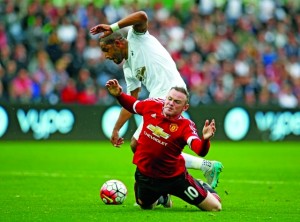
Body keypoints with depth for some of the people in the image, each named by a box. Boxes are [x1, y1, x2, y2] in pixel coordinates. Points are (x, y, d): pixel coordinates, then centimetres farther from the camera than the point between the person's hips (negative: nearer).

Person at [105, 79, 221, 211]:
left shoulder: (185, 126, -25)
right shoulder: (152, 106, -13)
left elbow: (200, 150, -43)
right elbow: (132, 105, 10)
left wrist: (205, 139, -64)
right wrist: (118, 95, -7)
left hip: (175, 177, -3)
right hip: (145, 174, 3)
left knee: (215, 208, 2)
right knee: (145, 206, 26)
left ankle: (204, 189, 37)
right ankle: (162, 197, 59)